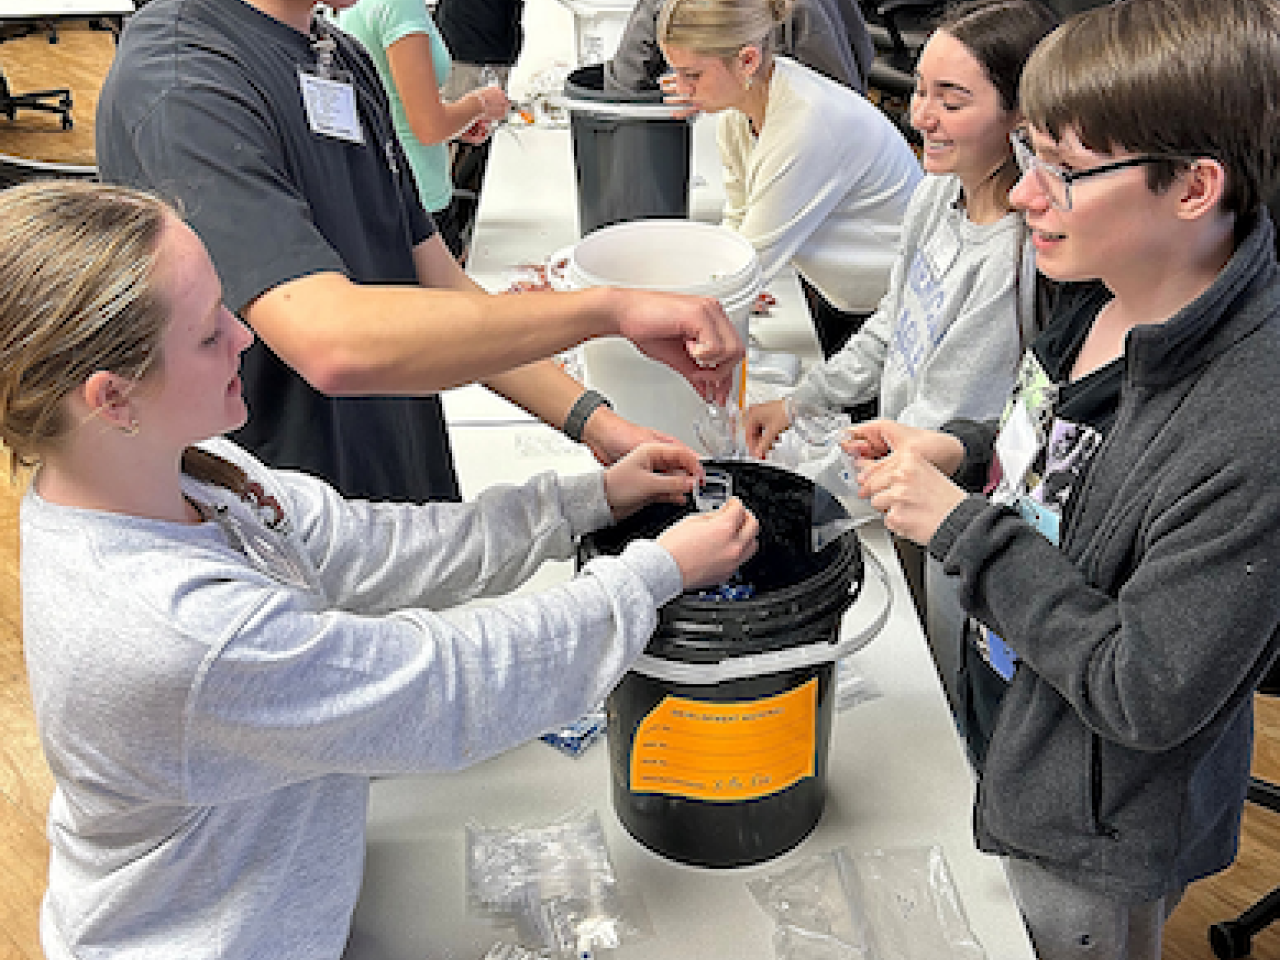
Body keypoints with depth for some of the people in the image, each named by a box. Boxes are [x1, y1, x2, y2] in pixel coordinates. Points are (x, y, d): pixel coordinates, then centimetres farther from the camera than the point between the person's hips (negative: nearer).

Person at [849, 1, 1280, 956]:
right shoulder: (1102, 290, -10)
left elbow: (1149, 697, -30)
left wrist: (962, 523, -28)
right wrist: (964, 452, -9)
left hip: (1101, 842, -7)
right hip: (1010, 723, 7)